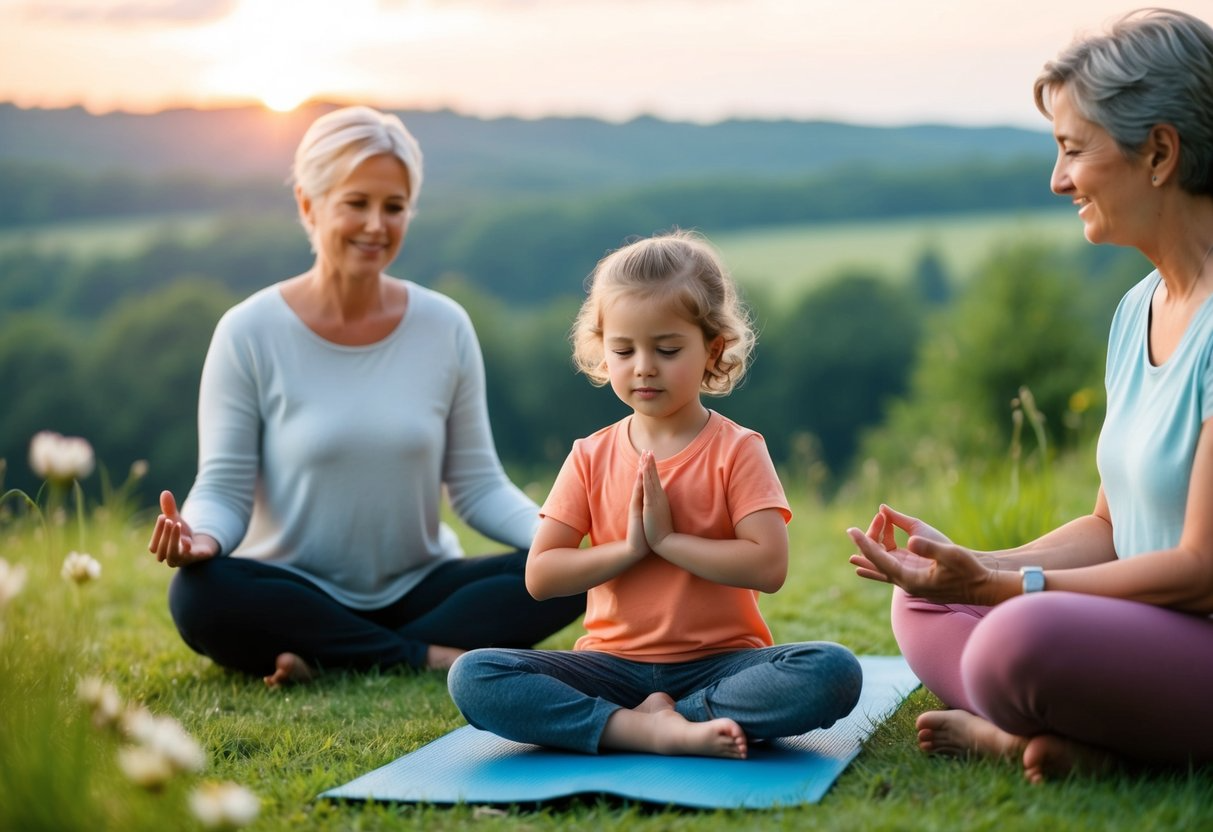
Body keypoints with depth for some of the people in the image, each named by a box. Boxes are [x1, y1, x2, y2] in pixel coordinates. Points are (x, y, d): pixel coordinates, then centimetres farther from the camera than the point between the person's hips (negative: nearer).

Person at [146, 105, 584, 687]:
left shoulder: (445, 327, 1)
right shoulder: (249, 333, -6)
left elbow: (478, 485, 2)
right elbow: (224, 489, -7)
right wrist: (201, 536, -31)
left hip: (419, 591, 3)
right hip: (297, 598, -3)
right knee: (201, 596, -34)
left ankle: (331, 661, -19)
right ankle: (435, 656, -19)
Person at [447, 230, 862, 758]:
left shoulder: (736, 450, -1)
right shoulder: (592, 457, 6)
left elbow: (769, 566, -15)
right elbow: (539, 576, -1)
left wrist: (667, 538, -15)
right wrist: (631, 548, -13)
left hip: (718, 663, -2)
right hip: (613, 665, 2)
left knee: (834, 673, -31)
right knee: (472, 677, -23)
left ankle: (658, 717, -24)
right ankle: (659, 732, -30)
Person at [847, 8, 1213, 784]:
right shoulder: (1140, 309, 11)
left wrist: (999, 585, -19)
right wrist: (975, 565, 1)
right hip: (1146, 639, 10)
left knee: (1023, 636, -34)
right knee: (922, 610, 7)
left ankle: (1004, 731, -5)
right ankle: (1058, 737, -12)